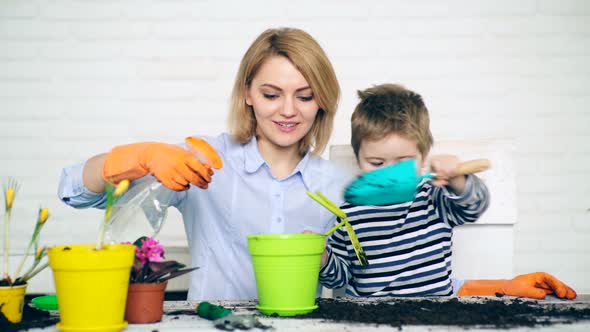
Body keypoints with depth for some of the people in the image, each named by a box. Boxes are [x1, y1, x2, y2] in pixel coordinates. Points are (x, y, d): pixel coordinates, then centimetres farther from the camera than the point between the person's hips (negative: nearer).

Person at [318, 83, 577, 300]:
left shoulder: (432, 198, 3)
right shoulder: (349, 211, 2)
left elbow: (475, 204, -15)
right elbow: (340, 275, 9)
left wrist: (455, 180, -33)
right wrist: (323, 260, -11)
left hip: (436, 303, 0)